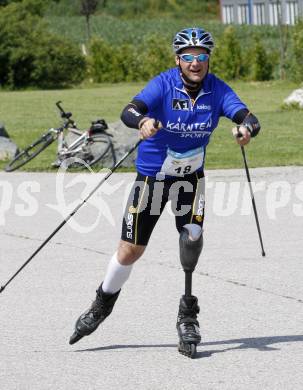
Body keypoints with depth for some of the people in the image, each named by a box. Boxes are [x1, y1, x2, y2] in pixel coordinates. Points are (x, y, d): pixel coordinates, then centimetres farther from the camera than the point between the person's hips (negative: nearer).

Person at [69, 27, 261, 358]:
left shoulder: (216, 90, -12)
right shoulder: (163, 85, -20)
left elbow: (248, 117, -23)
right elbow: (129, 111, -35)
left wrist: (246, 127, -48)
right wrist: (143, 122, -59)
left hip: (190, 176, 2)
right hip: (152, 175, -2)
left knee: (192, 237, -20)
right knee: (130, 250, 3)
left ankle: (188, 316, -10)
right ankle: (102, 305, 29)